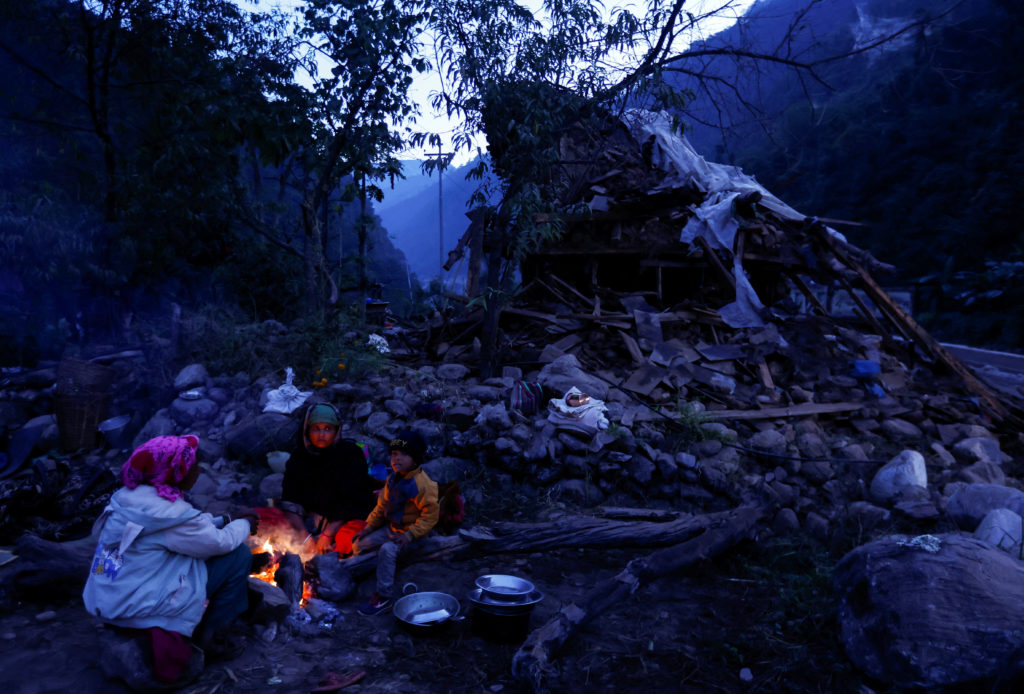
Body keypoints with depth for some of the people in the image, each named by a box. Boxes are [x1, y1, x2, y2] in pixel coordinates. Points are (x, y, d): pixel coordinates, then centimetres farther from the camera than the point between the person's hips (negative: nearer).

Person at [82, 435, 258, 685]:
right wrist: (243, 525, 7)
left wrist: (226, 519, 12)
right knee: (239, 556, -5)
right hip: (139, 609, -9)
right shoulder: (170, 513, -23)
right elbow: (222, 543, -12)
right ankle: (212, 637, 7)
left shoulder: (130, 496, 4)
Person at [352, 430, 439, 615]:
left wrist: (410, 534, -27)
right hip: (391, 528, 8)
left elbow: (430, 515, -21)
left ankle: (384, 597, -20)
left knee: (387, 550, -31)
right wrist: (369, 527, 6)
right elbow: (382, 506, 14)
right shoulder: (392, 479, 4)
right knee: (359, 545, 1)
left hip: (410, 531, -8)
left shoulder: (421, 483, -21)